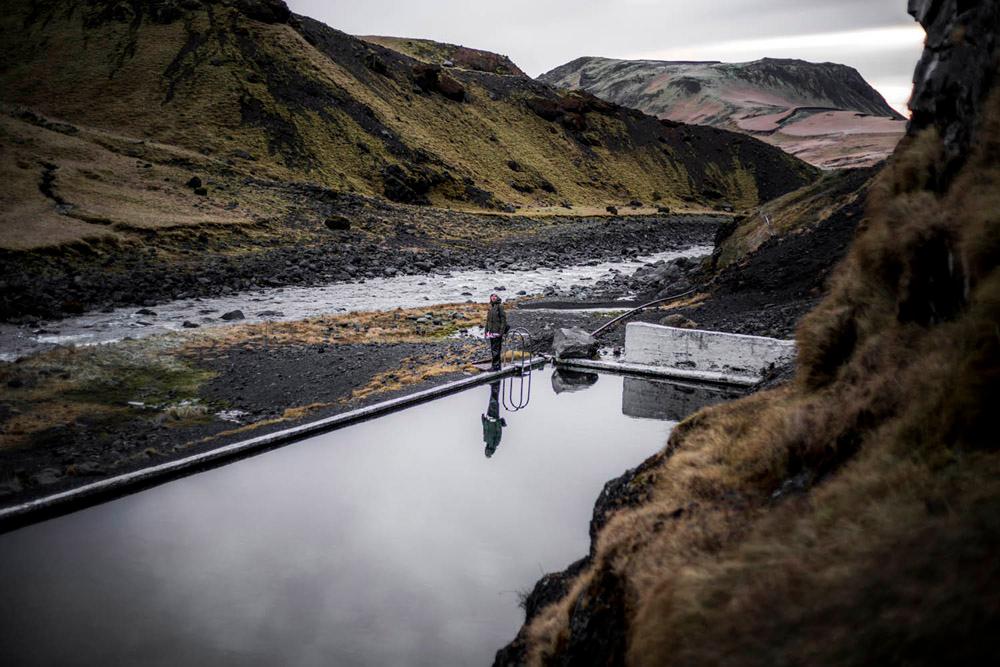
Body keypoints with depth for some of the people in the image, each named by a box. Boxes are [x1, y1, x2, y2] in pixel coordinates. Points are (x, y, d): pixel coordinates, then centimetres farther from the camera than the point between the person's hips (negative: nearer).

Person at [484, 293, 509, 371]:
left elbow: (503, 320, -12)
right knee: (493, 349, 11)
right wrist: (487, 332, 19)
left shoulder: (500, 306, -7)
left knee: (496, 349, -9)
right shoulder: (491, 308, 16)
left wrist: (501, 331, -17)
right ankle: (496, 365, 17)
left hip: (497, 332, -8)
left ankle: (496, 365, -6)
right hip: (491, 332, 8)